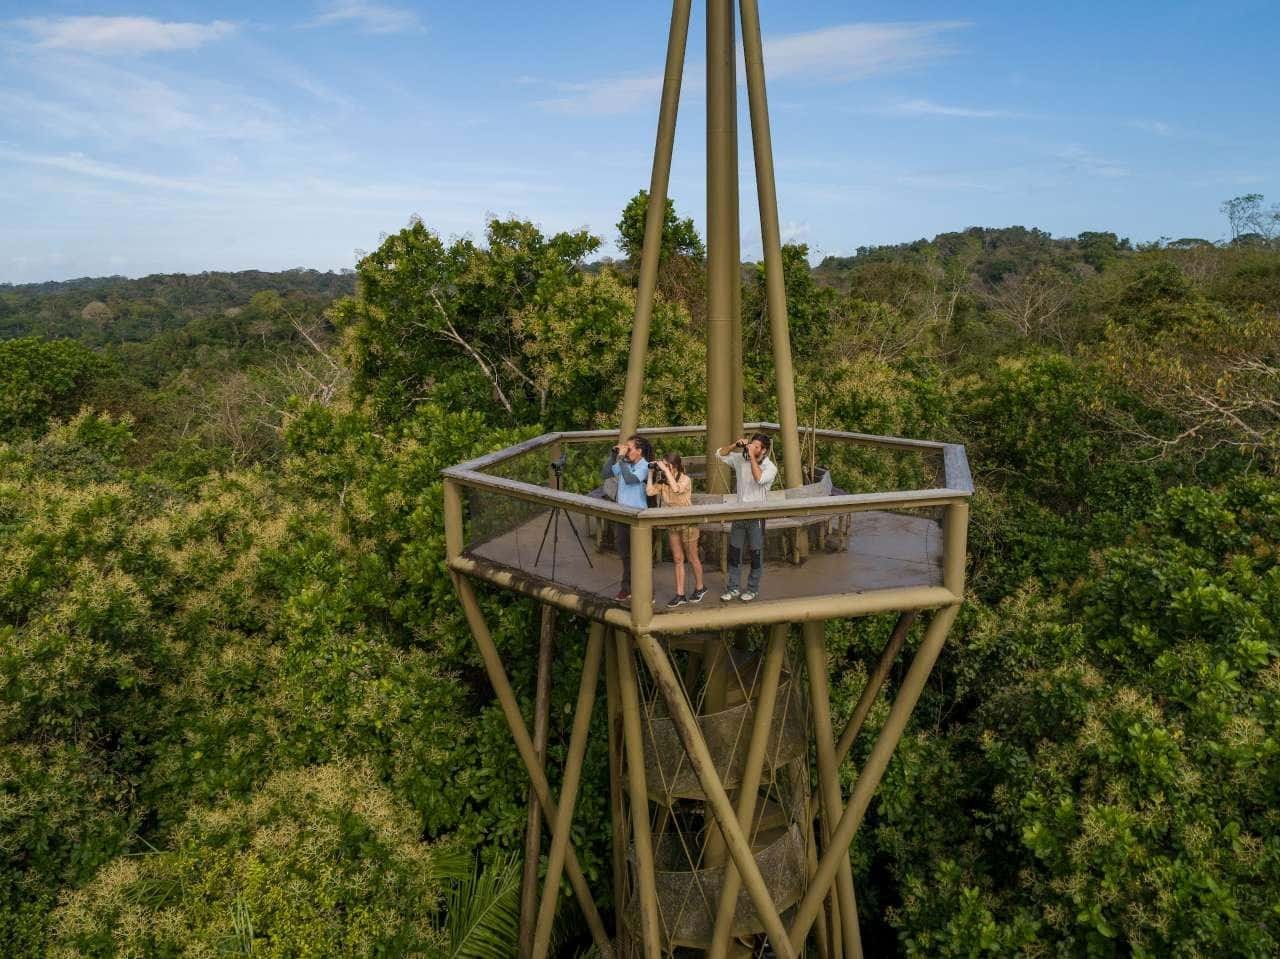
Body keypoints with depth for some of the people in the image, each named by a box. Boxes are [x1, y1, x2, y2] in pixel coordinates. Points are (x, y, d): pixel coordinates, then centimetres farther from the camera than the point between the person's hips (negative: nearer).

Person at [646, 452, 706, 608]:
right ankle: (680, 595, 11)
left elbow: (676, 489, -34)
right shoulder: (663, 482, 3)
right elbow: (650, 491, -10)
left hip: (687, 523, -6)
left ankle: (700, 588, 28)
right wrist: (651, 473, -7)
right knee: (677, 559, 7)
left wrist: (665, 471, -30)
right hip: (672, 524, 6)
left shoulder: (685, 479, -14)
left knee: (692, 558, 8)